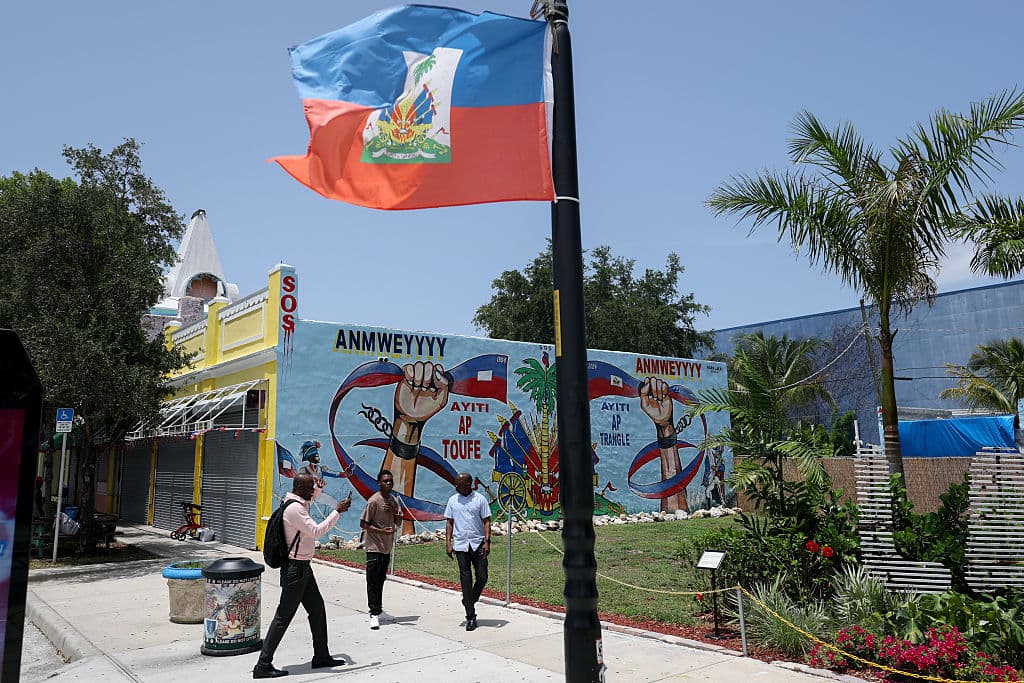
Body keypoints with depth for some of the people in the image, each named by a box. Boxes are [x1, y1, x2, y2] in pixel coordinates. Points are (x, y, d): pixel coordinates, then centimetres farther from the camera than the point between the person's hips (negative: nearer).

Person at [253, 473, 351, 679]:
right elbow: (316, 531, -25)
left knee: (317, 609, 15)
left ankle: (321, 656, 25)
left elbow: (313, 495, 31)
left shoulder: (298, 502, 8)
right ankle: (263, 665, 5)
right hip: (295, 568, -10)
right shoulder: (294, 509, -22)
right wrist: (337, 511, -21)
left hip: (303, 567, 10)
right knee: (284, 616, -3)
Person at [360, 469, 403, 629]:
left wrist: (394, 512, -8)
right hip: (374, 547, -7)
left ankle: (378, 609, 25)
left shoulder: (393, 500, 9)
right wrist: (381, 531, -23)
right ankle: (374, 614, -2)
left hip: (387, 547, 7)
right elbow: (363, 523, -12)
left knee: (381, 580, 15)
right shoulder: (374, 501, -13)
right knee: (373, 581, -5)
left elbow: (399, 522, 12)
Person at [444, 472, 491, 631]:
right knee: (466, 580, 1)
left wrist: (487, 541, -9)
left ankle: (469, 601, 26)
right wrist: (448, 542, 1)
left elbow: (486, 521, 0)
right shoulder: (453, 500, 7)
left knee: (482, 578, -2)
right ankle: (471, 617, 6)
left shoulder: (480, 499, 0)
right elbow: (449, 522, 10)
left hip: (478, 544, -1)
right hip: (461, 545, 1)